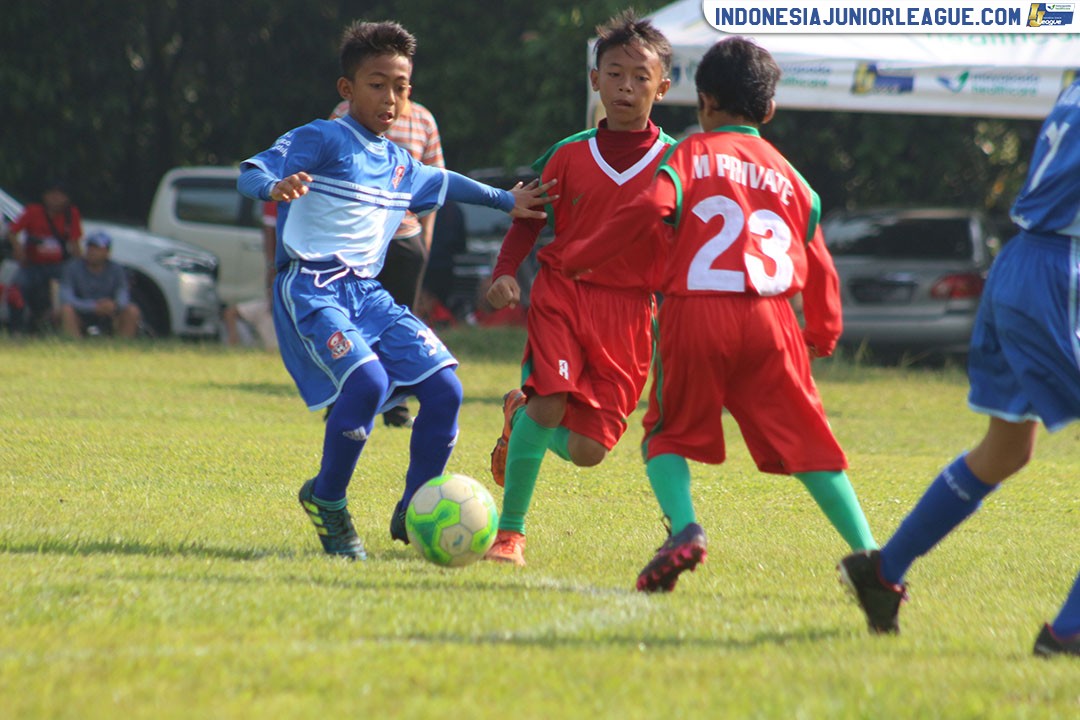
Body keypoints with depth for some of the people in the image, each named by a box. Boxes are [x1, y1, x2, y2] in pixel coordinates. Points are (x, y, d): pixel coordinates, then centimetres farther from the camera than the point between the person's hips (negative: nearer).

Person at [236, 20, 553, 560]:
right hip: (310, 288, -7)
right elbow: (250, 174, -16)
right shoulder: (320, 140, -4)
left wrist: (505, 201, 38)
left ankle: (414, 513, 11)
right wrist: (276, 187, -38)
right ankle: (326, 500, -7)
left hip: (367, 293, 7)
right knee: (367, 380, -29)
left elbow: (443, 184, 39)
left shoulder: (399, 165, 18)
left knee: (444, 388, -5)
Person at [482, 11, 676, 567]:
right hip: (563, 291, 0)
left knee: (586, 450, -6)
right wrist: (505, 272, -7)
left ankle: (521, 414, 29)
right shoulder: (569, 155, 5)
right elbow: (528, 219, 10)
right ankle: (509, 534, -7)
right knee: (549, 403, -22)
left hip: (629, 310, 0)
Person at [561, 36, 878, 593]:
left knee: (670, 436, 11)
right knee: (805, 442, 8)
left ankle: (684, 528, -16)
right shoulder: (789, 176, 20)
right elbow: (818, 263, 21)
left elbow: (649, 209, -10)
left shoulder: (691, 154, 9)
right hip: (770, 318, 3)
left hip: (695, 315, -2)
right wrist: (824, 333, 35)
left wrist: (583, 256, -1)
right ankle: (867, 552, 0)